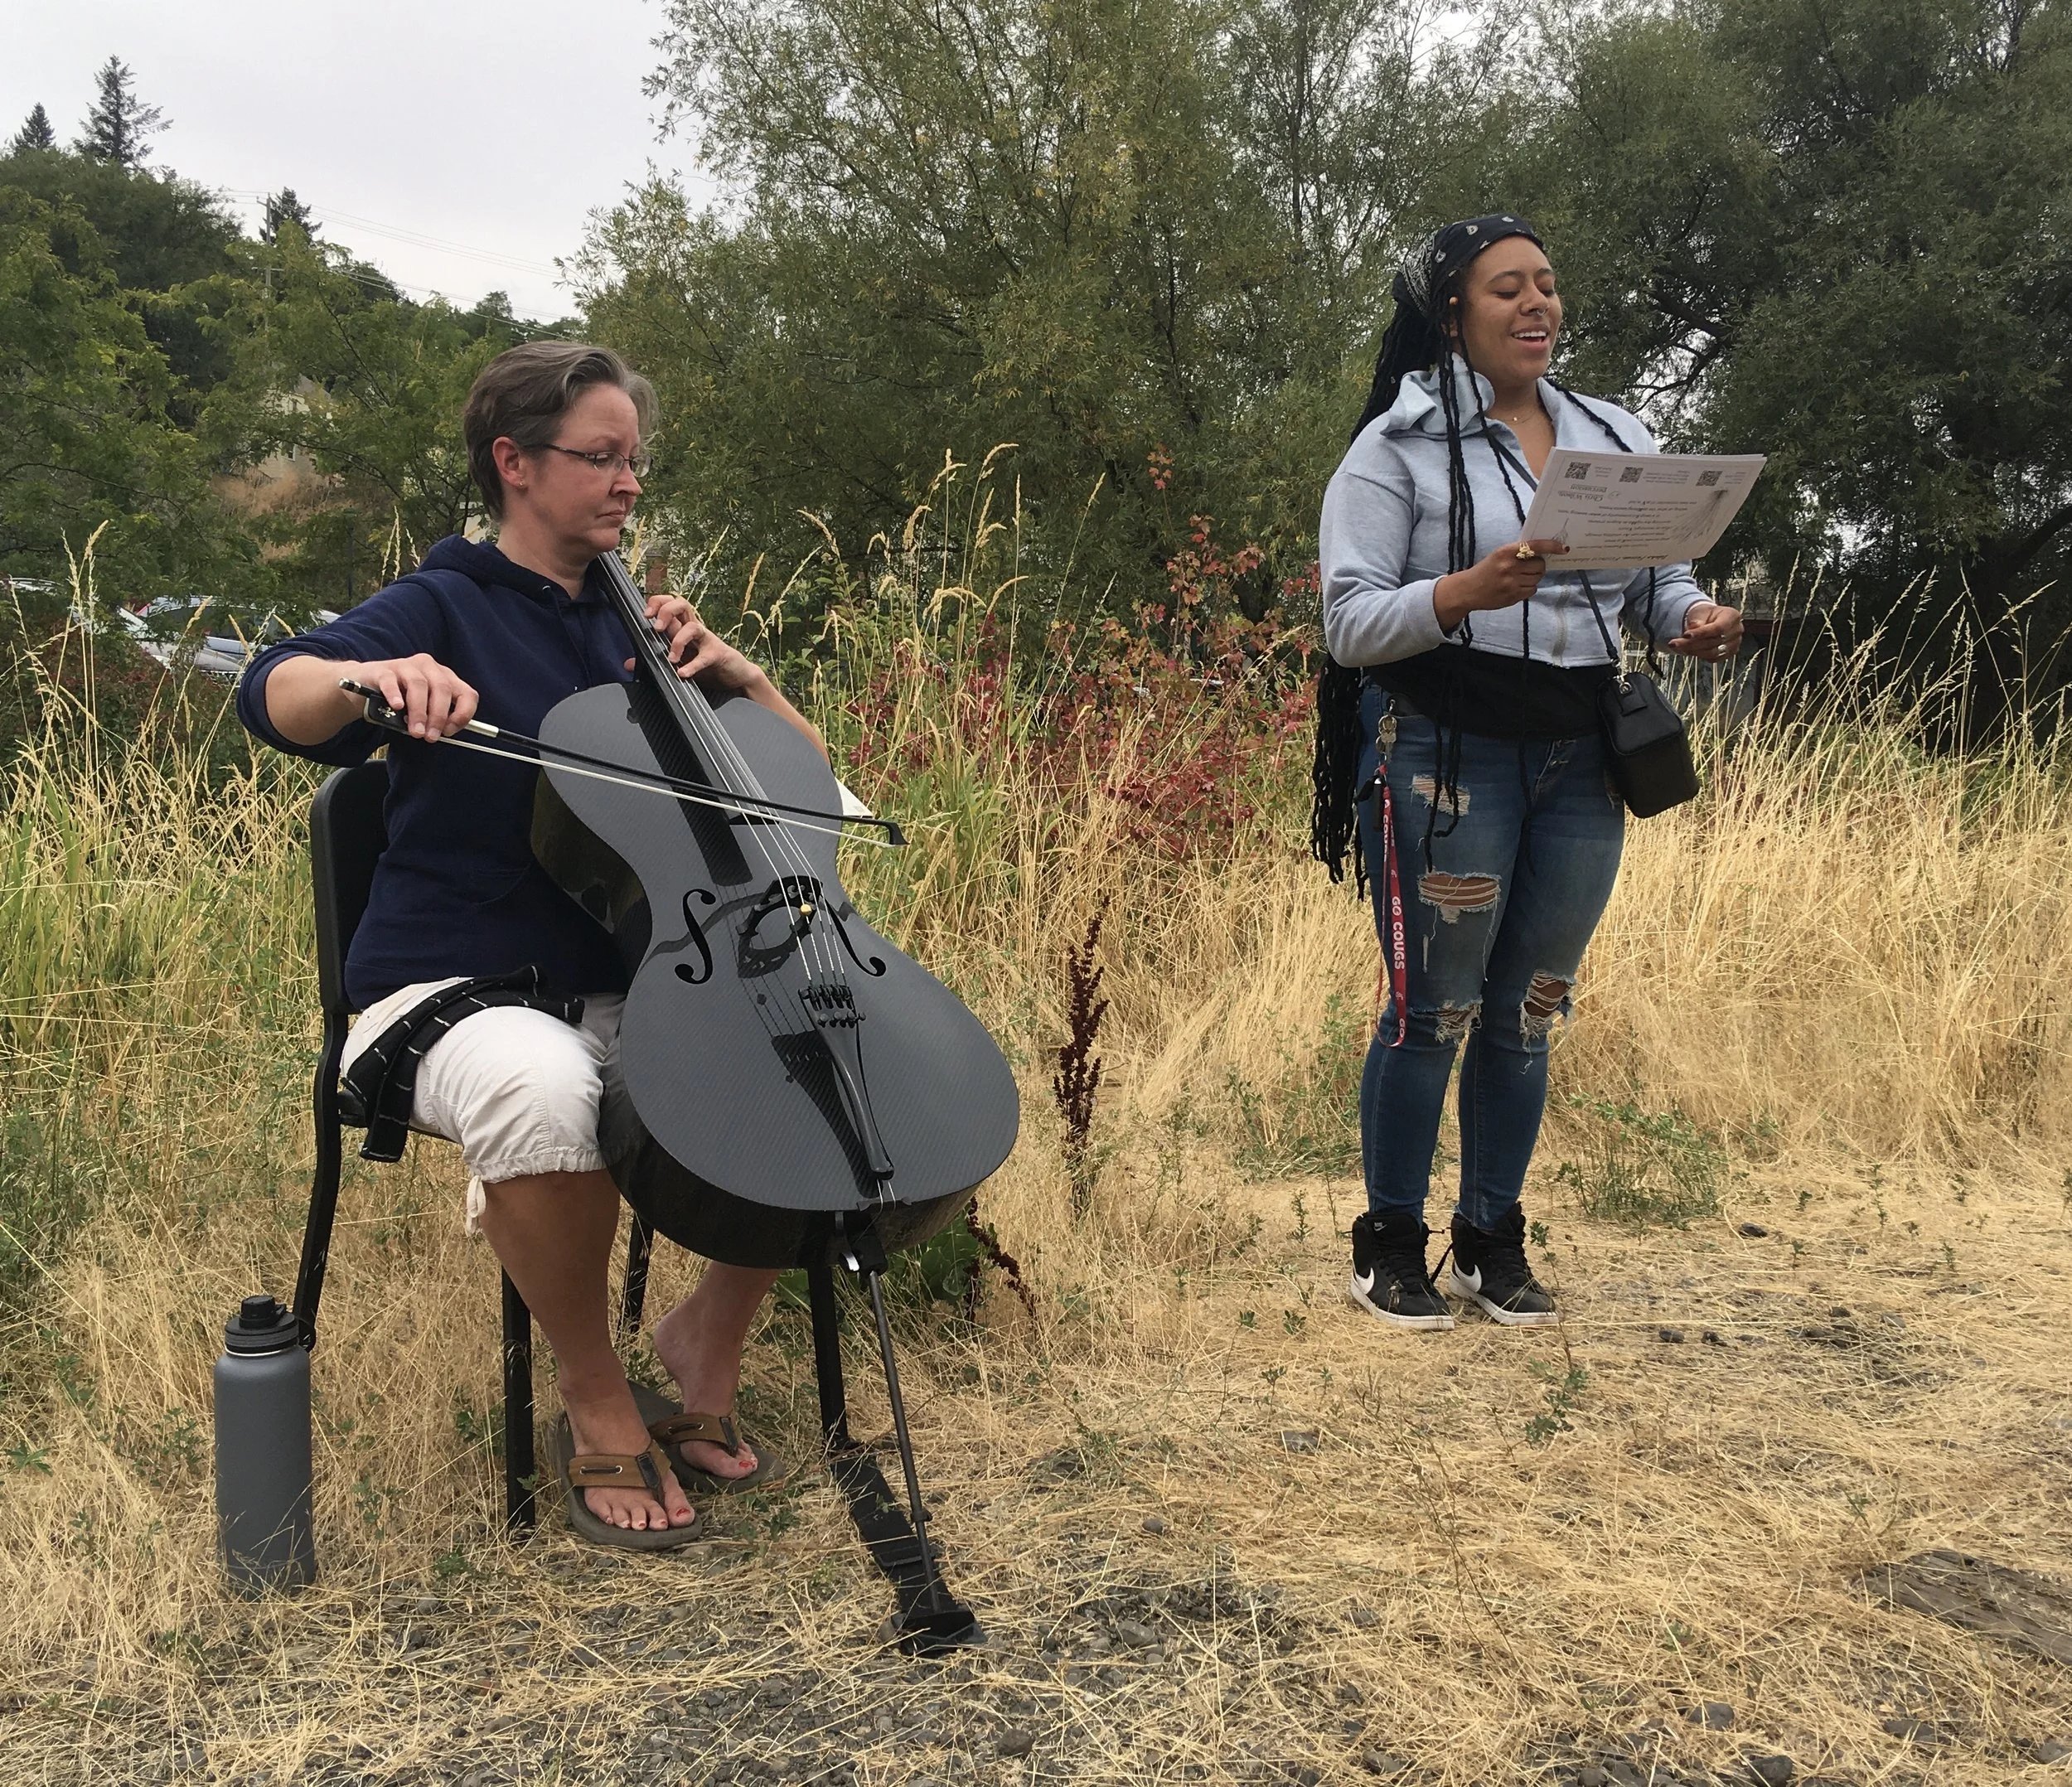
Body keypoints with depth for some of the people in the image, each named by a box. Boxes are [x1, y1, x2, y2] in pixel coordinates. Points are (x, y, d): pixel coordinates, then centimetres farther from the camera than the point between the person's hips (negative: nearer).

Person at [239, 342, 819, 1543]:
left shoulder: (624, 629, 15)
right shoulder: (444, 609, 0)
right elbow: (275, 698, -20)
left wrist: (729, 670, -3)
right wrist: (373, 675, -41)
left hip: (630, 996, 5)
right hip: (455, 995, -5)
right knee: (542, 1085, -41)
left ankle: (711, 1333, 5)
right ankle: (599, 1404, -15)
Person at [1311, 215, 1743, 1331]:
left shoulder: (1615, 439, 13)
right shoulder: (1400, 446, -3)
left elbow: (1660, 577, 15)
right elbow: (1349, 622, -10)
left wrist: (1695, 620, -8)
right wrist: (1472, 590, -26)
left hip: (1580, 765, 5)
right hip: (1445, 757, -5)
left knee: (1528, 1014, 11)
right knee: (1434, 1009, -2)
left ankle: (1493, 1243, 25)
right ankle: (1391, 1247, 15)